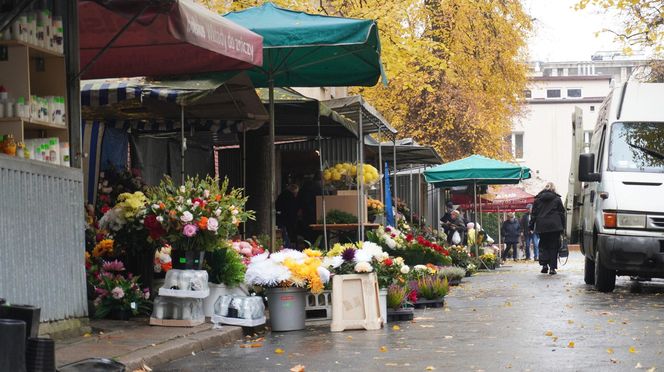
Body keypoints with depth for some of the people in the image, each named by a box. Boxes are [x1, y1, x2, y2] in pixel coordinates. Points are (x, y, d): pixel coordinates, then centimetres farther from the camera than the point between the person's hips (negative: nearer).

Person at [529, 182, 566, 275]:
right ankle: (552, 267, -1)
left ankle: (544, 264, -5)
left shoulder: (538, 199, 7)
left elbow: (534, 214, 8)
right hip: (554, 225, -1)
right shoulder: (557, 199, 3)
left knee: (543, 246, 12)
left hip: (542, 226, 1)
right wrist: (563, 226, 8)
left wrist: (531, 226, 12)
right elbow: (562, 213, 3)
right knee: (553, 246, 3)